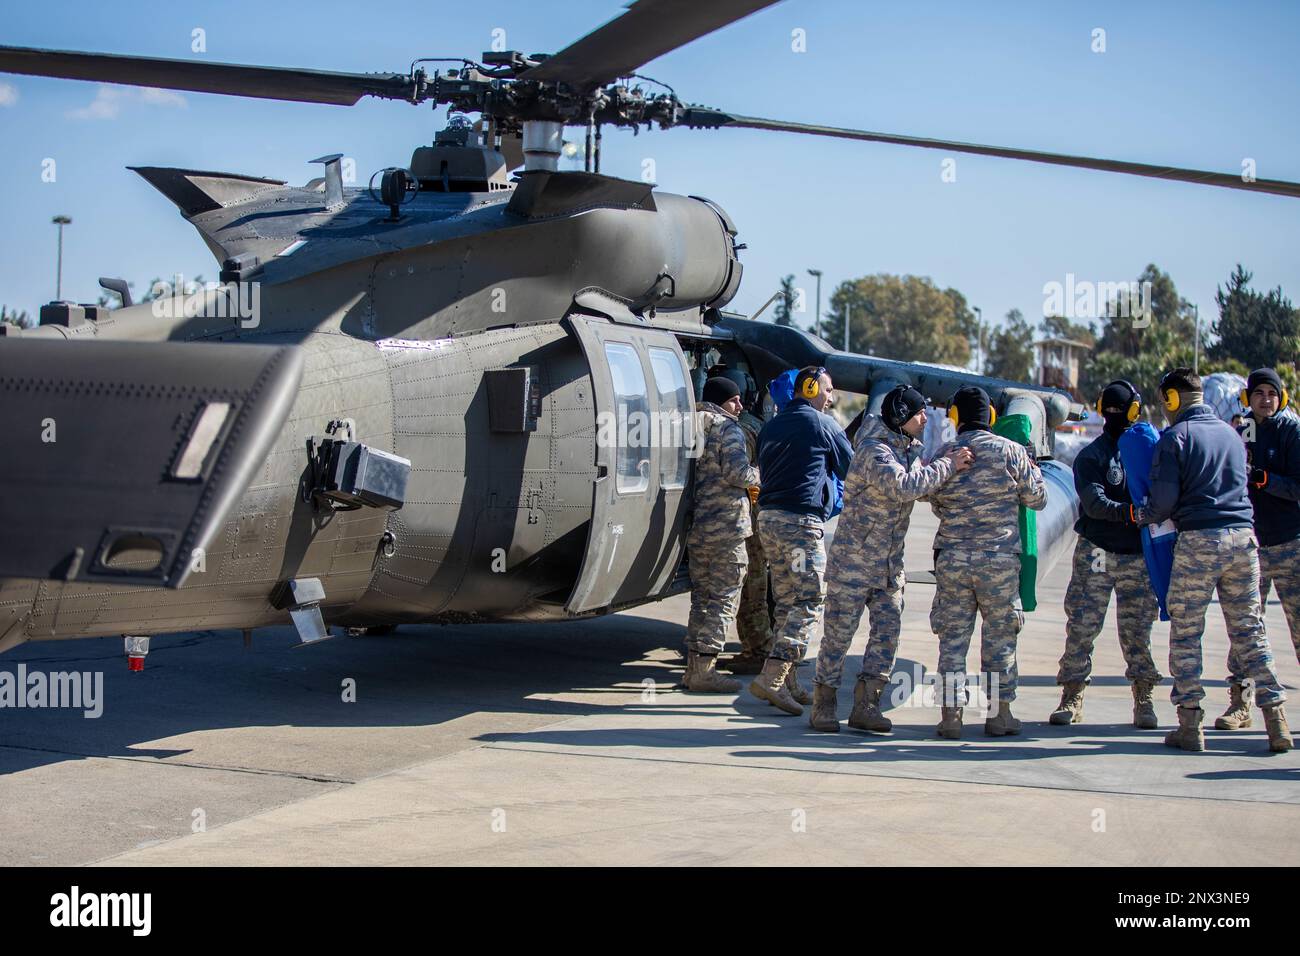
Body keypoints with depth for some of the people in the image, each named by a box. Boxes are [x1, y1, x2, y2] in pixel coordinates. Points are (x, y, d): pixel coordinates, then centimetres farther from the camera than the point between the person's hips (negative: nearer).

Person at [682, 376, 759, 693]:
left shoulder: (691, 426, 15)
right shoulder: (728, 429, -9)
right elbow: (737, 472, -19)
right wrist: (758, 474, 0)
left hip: (695, 527, 8)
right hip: (725, 525, -8)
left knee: (701, 595, 15)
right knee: (724, 596, -3)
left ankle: (694, 664, 17)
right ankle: (704, 668, -5)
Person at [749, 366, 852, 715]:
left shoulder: (770, 426, 17)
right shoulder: (822, 424, -4)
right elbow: (850, 468, 5)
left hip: (768, 516, 8)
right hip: (802, 520, -8)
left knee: (786, 601, 13)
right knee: (809, 603, -8)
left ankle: (787, 684, 13)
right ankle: (772, 677, -18)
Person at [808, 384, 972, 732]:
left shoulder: (909, 450, 11)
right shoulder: (875, 451, -18)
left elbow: (924, 489, 16)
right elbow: (903, 487, -34)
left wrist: (950, 464, 0)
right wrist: (947, 466, -26)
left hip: (890, 563, 8)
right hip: (853, 558, -8)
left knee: (888, 631, 2)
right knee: (839, 632, -1)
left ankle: (865, 706, 6)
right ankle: (823, 704, 9)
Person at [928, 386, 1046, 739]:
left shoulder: (943, 455, 1)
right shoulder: (1011, 452, -5)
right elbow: (1037, 498, 4)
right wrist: (1033, 470, 23)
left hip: (952, 558, 1)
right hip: (1000, 558, -1)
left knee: (953, 635, 7)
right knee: (1000, 636, 9)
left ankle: (951, 713, 4)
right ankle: (1000, 713, 12)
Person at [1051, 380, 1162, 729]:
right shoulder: (1092, 455, 0)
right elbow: (1094, 503, -15)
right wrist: (1129, 512, -33)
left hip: (1138, 556, 2)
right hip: (1097, 553, -2)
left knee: (1137, 629, 4)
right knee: (1082, 625, -3)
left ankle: (1143, 700, 11)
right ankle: (1072, 698, 4)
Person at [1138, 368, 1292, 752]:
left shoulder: (1175, 437, -3)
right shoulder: (1231, 433, 15)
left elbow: (1164, 496, -9)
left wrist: (1144, 515, 10)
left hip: (1198, 540, -5)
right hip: (1243, 537, 5)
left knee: (1185, 633, 4)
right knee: (1249, 630, 10)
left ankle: (1190, 723, 3)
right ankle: (1275, 716, 4)